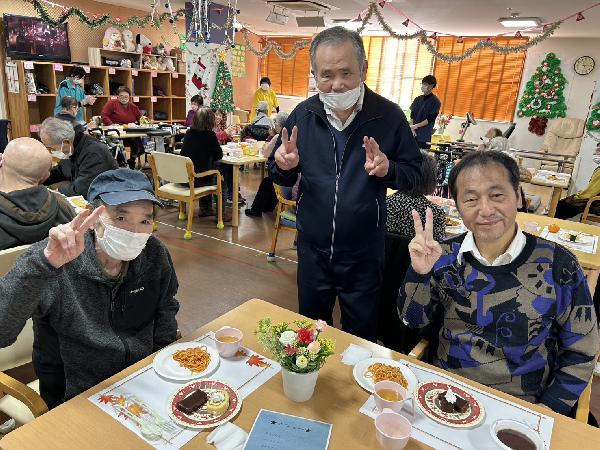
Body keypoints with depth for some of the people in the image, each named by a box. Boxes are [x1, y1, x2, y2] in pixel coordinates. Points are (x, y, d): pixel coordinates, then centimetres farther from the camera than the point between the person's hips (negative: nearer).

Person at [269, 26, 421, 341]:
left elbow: (413, 173, -4)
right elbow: (283, 179, 4)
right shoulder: (303, 115, -4)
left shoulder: (388, 116, -12)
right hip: (312, 247, 3)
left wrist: (388, 169, -26)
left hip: (363, 252, -2)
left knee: (361, 333, 19)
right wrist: (283, 165, -19)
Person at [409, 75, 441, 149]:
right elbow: (412, 115, 10)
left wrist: (416, 126, -12)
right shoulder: (418, 99, 13)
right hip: (413, 134, 5)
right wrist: (412, 128, -6)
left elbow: (430, 119, -8)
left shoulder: (435, 101, -2)